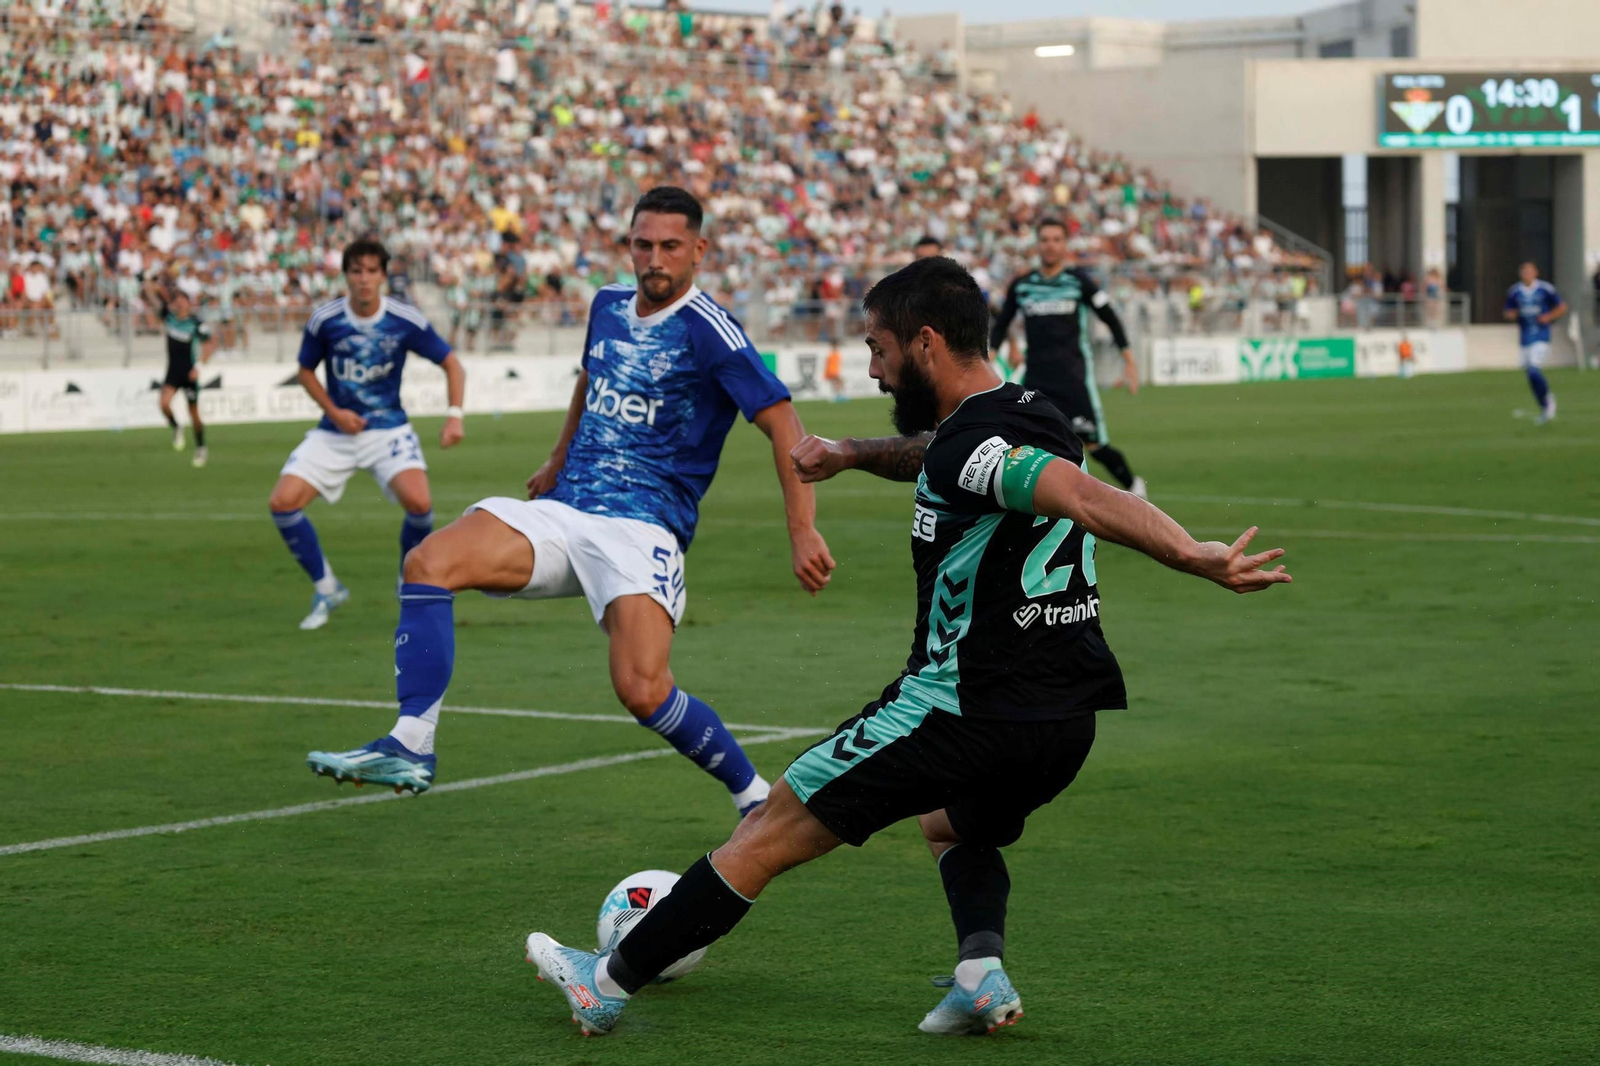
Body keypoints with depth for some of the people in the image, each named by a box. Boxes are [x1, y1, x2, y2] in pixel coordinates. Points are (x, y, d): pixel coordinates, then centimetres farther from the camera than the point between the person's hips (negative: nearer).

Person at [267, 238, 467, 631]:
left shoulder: (405, 321, -11)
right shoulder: (324, 319, -8)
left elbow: (451, 365, 0)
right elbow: (306, 371, 7)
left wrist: (454, 416, -13)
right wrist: (333, 411, -7)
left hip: (388, 429, -2)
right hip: (335, 432, 2)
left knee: (419, 502, -27)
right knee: (282, 502, -15)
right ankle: (326, 588, 6)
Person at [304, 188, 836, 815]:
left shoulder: (708, 331, -9)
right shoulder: (608, 306, 12)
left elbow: (782, 424, -12)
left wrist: (803, 533, -20)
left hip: (642, 527, -6)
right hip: (561, 511, 6)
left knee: (642, 689, -25)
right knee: (429, 562, -17)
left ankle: (755, 798, -1)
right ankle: (411, 748, -16)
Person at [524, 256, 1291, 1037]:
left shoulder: (971, 445, -17)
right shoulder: (1029, 419, 13)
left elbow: (1086, 498, -32)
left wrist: (1195, 558, -43)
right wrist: (854, 454, 26)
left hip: (963, 707, -9)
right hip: (1068, 716, 9)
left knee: (777, 827, 4)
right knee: (954, 825, 36)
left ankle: (610, 980, 12)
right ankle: (982, 972, 7)